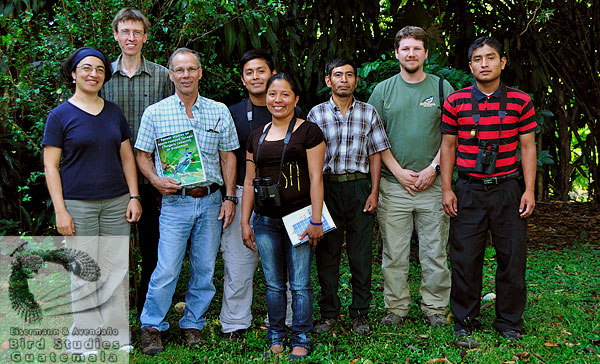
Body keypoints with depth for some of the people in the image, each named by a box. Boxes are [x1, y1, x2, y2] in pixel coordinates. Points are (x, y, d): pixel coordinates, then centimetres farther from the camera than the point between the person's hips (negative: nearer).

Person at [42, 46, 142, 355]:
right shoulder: (60, 115, -2)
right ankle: (84, 340, 15)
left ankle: (117, 334, 17)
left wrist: (134, 196, 5)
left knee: (117, 269, 6)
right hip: (78, 204, -4)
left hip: (116, 202, 4)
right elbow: (50, 166, -4)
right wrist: (60, 210, -11)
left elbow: (127, 156, 14)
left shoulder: (114, 112, 11)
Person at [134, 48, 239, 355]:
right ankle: (151, 326, 13)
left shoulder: (219, 112, 7)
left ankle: (192, 324, 24)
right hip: (175, 201, -2)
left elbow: (228, 156, 9)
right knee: (166, 270, -5)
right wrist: (156, 180, -12)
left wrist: (229, 198, 3)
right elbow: (142, 155, 7)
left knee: (205, 269, 7)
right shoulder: (155, 113, 2)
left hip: (211, 201, 3)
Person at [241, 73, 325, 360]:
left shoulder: (308, 131, 0)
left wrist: (316, 220, -10)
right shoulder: (257, 137, 14)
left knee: (300, 284, 0)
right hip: (265, 220, 4)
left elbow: (316, 178, -5)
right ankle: (276, 338, 22)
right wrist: (245, 222, 12)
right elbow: (249, 181, 17)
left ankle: (301, 341, 13)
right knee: (273, 284, 9)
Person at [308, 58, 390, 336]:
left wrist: (374, 192, -1)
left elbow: (375, 154, 7)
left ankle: (360, 313, 15)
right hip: (326, 187, 0)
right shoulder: (317, 114, 5)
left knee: (361, 253, 3)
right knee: (326, 252, 4)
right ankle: (329, 313, 15)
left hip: (358, 187, 0)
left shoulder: (368, 113, 7)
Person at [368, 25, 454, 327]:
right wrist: (398, 171, -6)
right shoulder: (383, 90, 8)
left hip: (432, 183, 0)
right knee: (394, 252, 4)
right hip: (393, 184, 0)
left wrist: (433, 169, -8)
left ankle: (435, 307, 18)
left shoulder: (442, 87, 7)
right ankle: (396, 307, 17)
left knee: (434, 251, 5)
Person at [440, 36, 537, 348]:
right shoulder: (455, 102, 1)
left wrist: (529, 190, -1)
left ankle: (510, 322, 21)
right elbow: (448, 146, 5)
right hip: (468, 190, 0)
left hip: (507, 188, 1)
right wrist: (447, 189, 0)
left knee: (512, 257, 5)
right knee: (465, 258, 2)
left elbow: (528, 147, 5)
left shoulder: (520, 101, 3)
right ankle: (464, 323, 18)